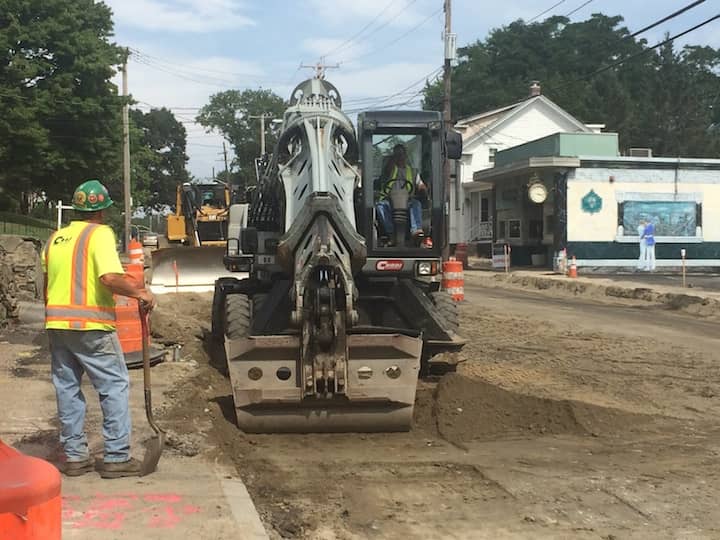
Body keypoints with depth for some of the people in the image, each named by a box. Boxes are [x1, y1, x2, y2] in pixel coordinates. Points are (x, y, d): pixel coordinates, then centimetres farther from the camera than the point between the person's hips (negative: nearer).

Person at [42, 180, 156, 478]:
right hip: (90, 326, -7)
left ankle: (74, 455, 18)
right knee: (115, 386, 2)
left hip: (56, 325, 7)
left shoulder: (55, 238, 13)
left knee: (67, 388, 13)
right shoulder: (100, 233, -8)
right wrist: (140, 293, -11)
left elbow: (47, 284, 19)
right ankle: (116, 456, 2)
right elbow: (110, 278, -22)